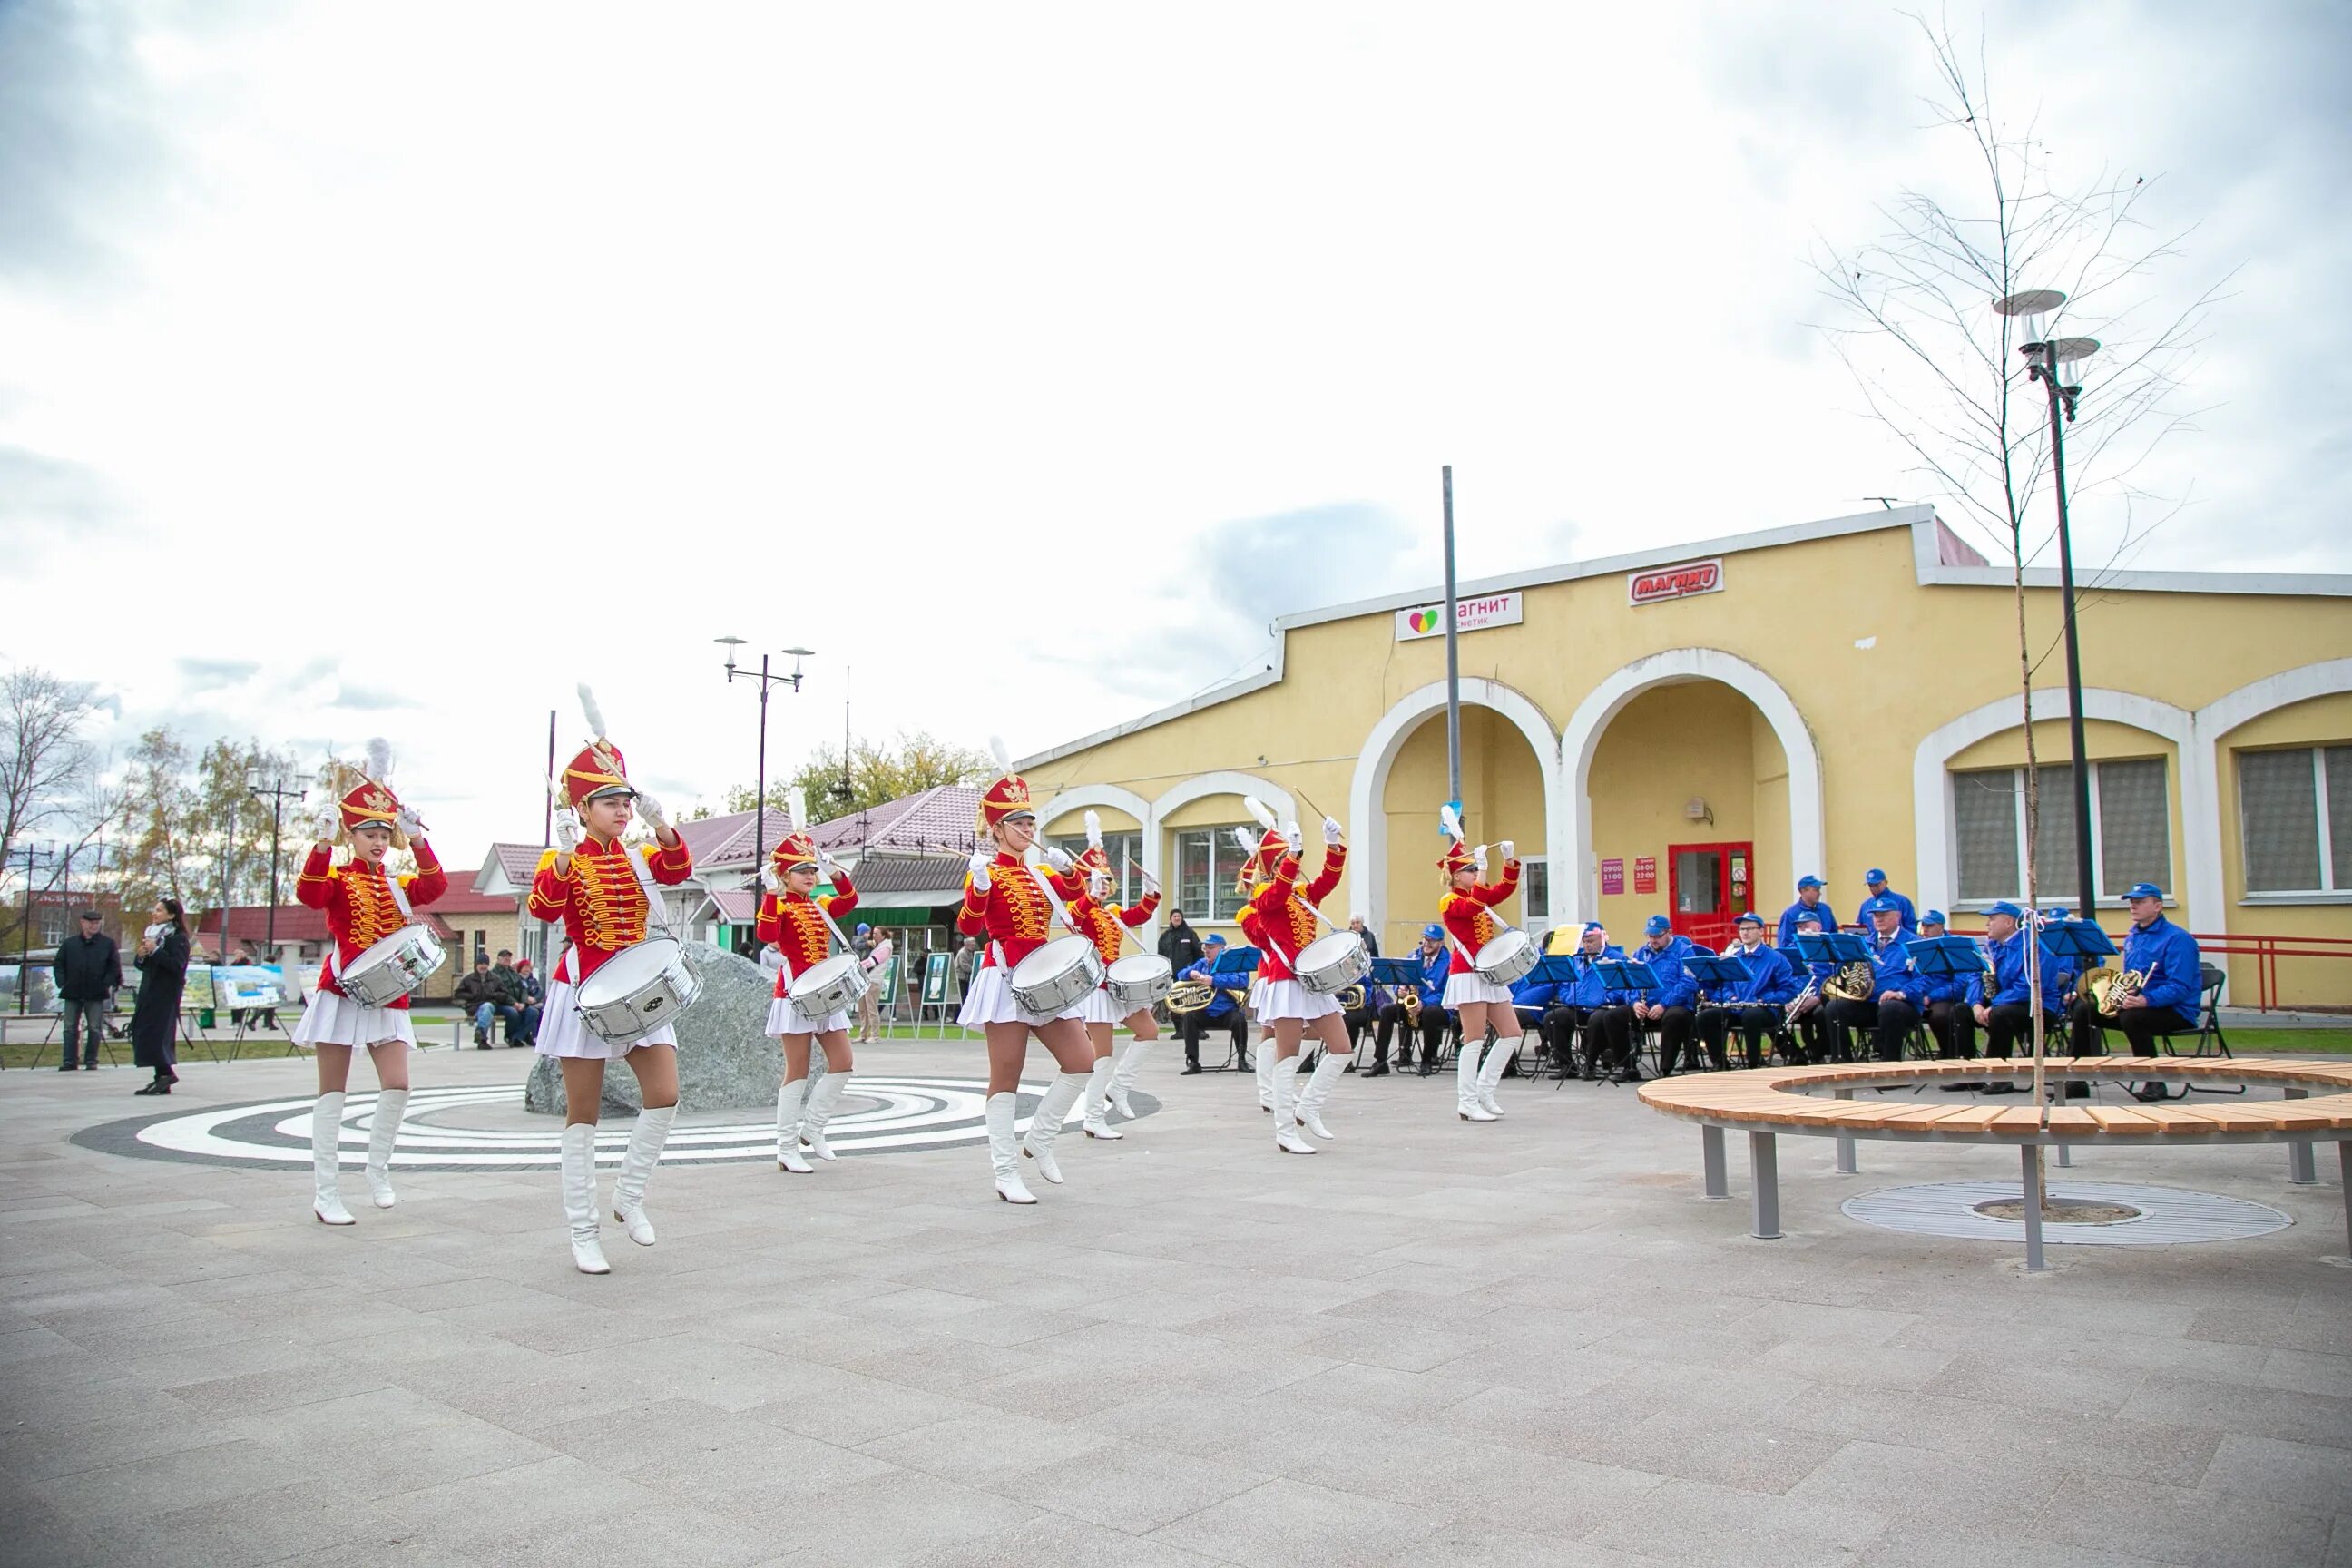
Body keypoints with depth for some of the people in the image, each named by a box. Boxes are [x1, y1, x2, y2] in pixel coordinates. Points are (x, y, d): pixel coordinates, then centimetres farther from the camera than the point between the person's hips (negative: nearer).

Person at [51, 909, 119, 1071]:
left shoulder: (108, 943, 3)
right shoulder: (69, 943, 9)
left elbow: (115, 967, 2)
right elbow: (58, 964, 11)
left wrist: (106, 984, -8)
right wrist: (62, 983, -1)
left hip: (96, 995, -2)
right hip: (72, 993, 2)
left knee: (94, 1029, 1)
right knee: (70, 1028, 3)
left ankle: (91, 1061, 7)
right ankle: (68, 1061, 7)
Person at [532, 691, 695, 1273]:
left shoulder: (639, 857, 9)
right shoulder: (562, 859, -4)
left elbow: (678, 868, -12)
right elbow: (543, 908, -22)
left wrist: (661, 826, -29)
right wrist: (564, 854, -35)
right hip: (584, 992, -4)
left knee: (664, 1098, -5)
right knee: (583, 1115, 1)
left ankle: (629, 1197, 16)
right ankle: (583, 1234, 8)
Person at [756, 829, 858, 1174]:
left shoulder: (820, 905, 15)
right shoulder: (780, 905, -5)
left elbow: (849, 900, 0)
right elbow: (766, 934, -24)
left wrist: (835, 873, -10)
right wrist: (771, 895, -29)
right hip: (795, 994, -7)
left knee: (843, 1063, 3)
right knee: (798, 1072, -4)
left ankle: (812, 1129, 16)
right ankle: (787, 1150, 3)